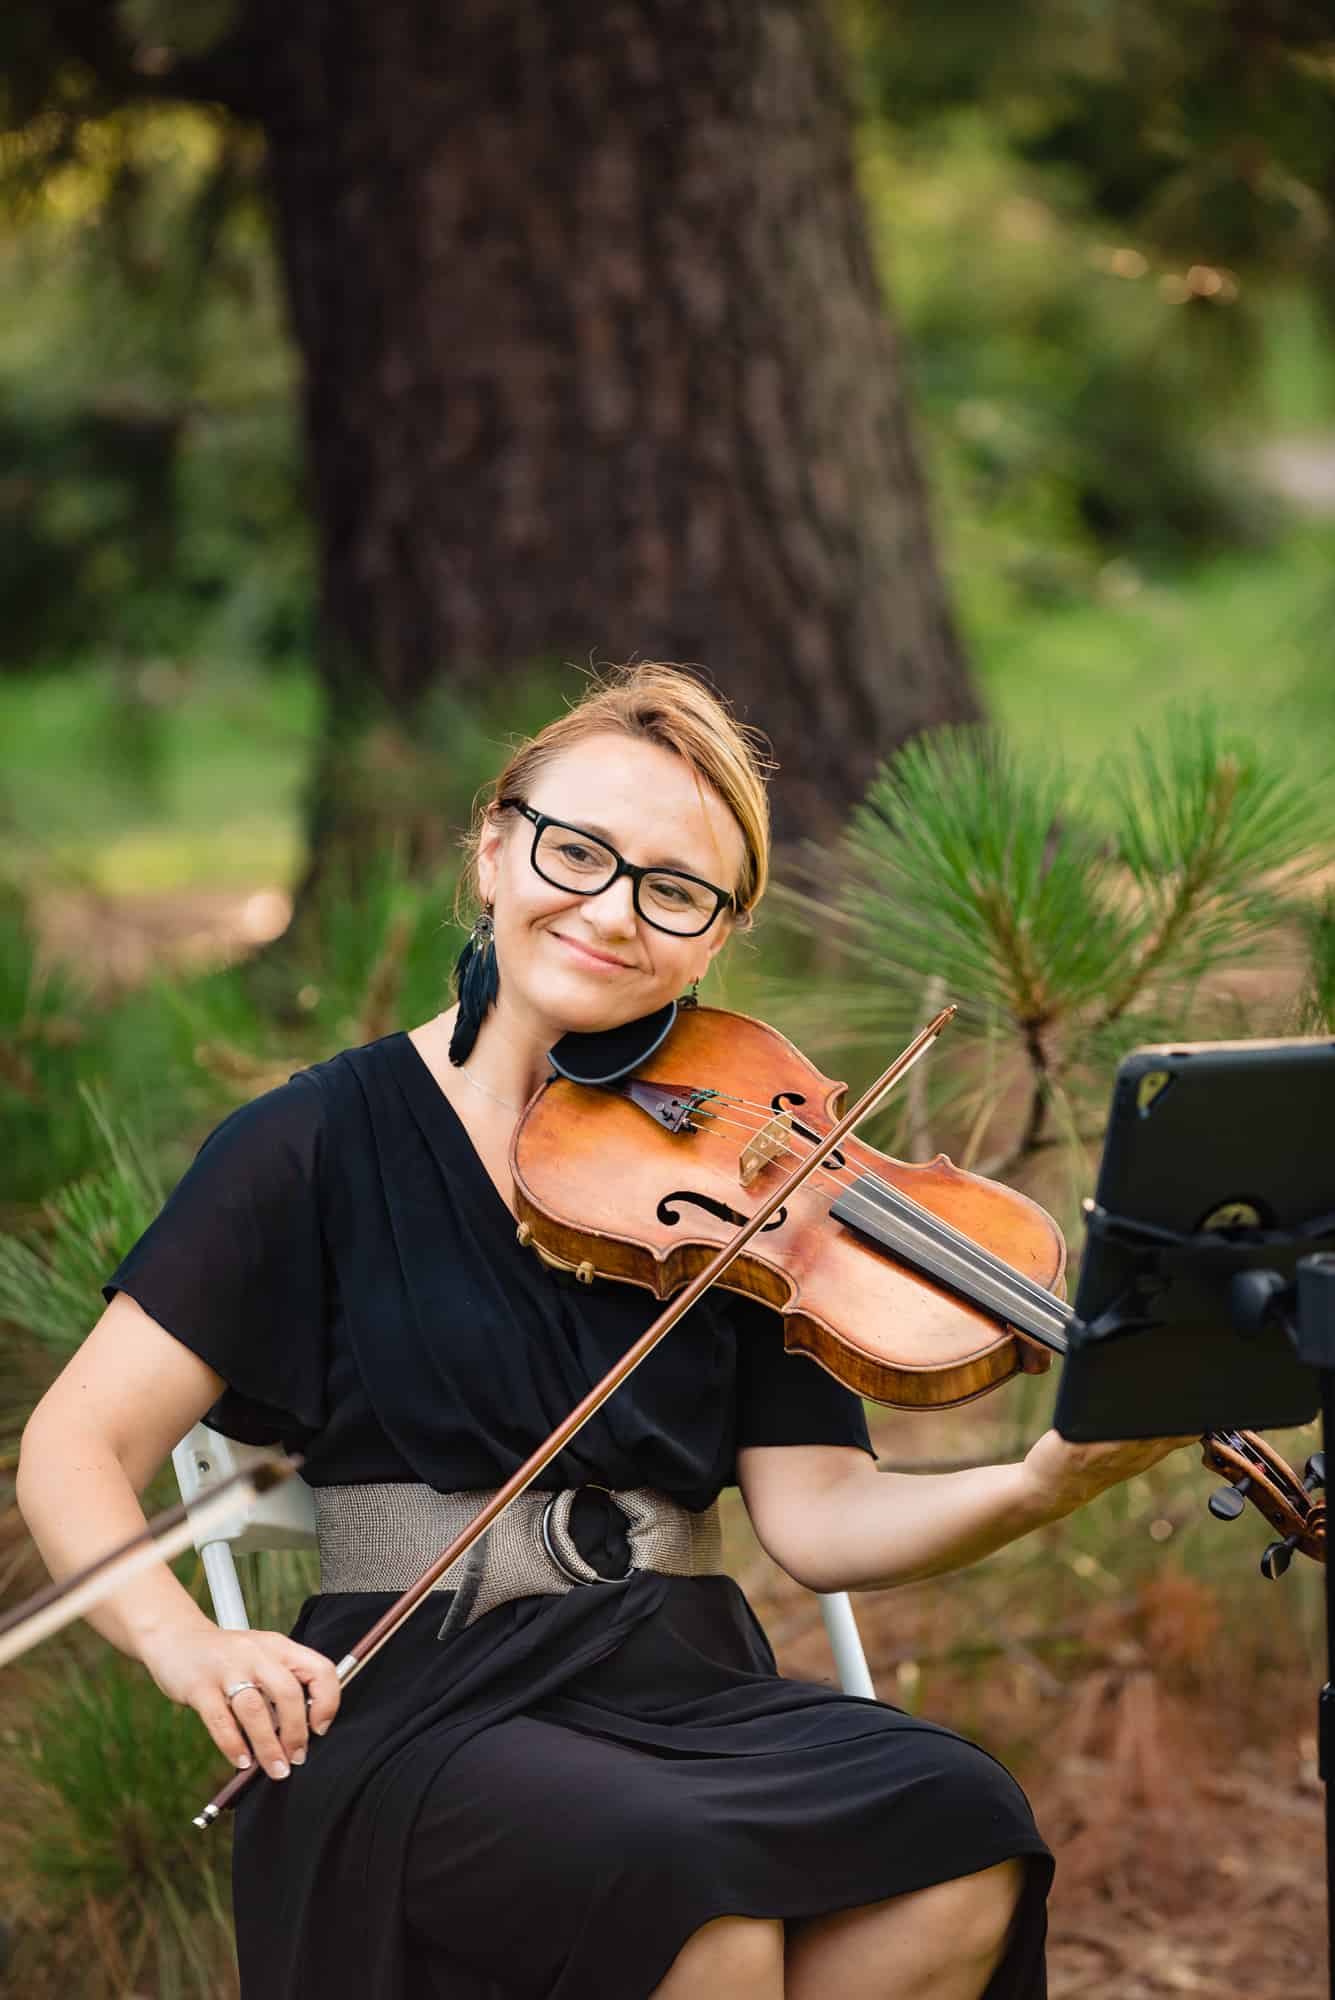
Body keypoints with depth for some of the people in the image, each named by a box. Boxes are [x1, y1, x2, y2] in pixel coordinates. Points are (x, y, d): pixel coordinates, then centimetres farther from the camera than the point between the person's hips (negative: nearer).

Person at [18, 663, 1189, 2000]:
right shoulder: (324, 1144, 1)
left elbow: (816, 1515, 0)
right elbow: (76, 1452, -2)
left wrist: (1043, 1484, -19)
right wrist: (185, 1642, -22)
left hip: (688, 1691, 4)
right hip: (419, 1713, -4)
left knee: (959, 1827, -26)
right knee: (690, 1871, -34)